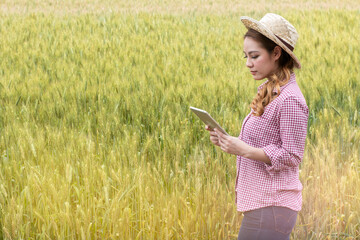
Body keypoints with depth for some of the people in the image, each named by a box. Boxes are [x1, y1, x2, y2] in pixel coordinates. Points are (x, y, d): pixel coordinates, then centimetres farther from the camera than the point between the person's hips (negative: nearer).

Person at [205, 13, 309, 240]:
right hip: (262, 205, 9)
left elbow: (291, 156, -16)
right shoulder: (270, 92, 13)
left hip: (270, 210, -9)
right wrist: (228, 141, 3)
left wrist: (245, 150, -25)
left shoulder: (289, 100, -16)